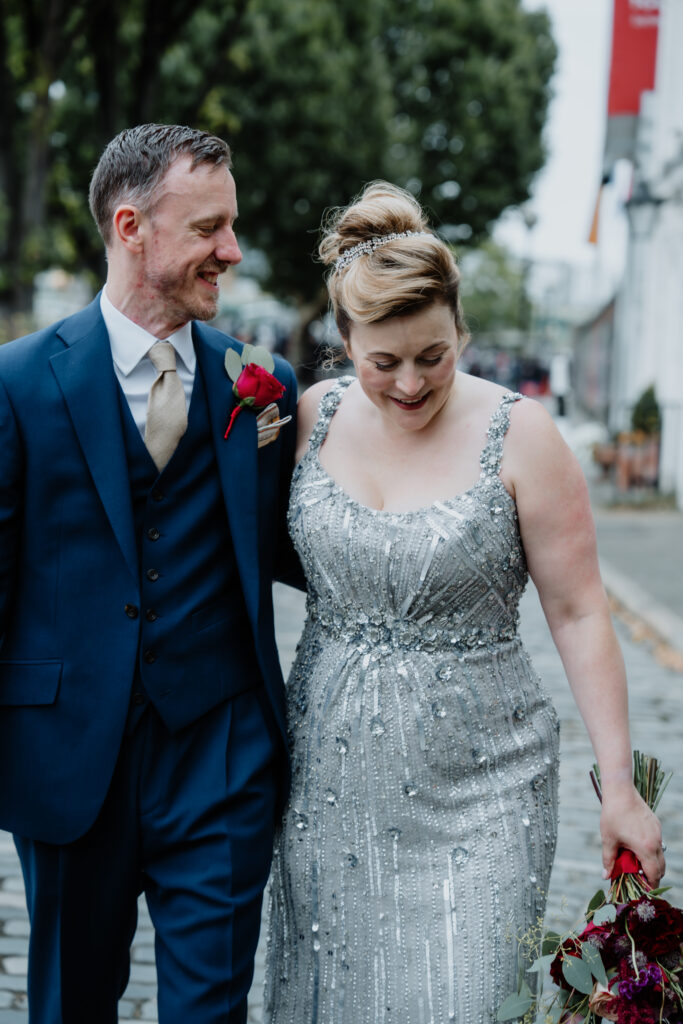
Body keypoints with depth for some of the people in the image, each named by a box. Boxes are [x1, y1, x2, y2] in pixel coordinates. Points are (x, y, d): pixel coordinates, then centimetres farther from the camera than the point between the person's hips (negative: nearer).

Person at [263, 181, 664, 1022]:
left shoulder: (516, 435, -9)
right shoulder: (314, 416, 1)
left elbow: (578, 614, -8)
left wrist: (620, 789, -10)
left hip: (474, 776, -3)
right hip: (330, 775, 4)